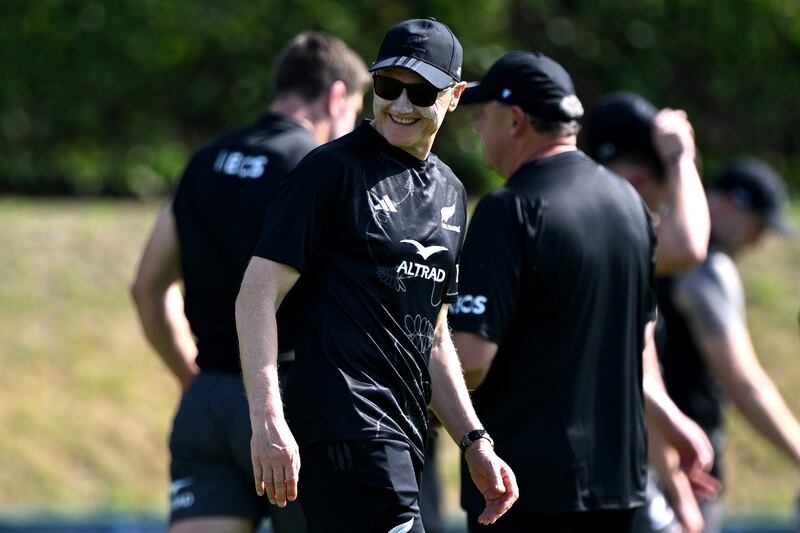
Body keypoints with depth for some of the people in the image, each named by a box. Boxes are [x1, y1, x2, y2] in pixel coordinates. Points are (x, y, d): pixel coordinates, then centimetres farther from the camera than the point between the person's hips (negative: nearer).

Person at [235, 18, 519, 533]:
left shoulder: (450, 192, 20)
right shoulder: (333, 169, -4)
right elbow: (257, 296, -9)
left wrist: (474, 442, 19)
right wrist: (268, 421, -19)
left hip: (404, 434, 8)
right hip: (345, 426, -8)